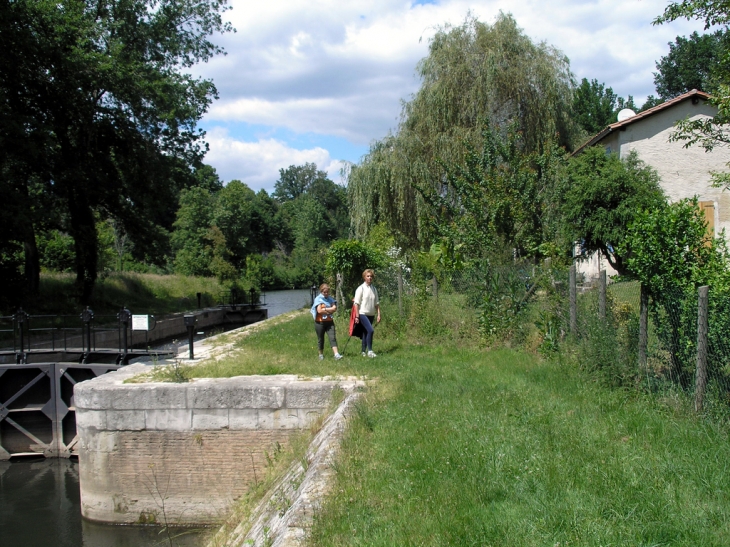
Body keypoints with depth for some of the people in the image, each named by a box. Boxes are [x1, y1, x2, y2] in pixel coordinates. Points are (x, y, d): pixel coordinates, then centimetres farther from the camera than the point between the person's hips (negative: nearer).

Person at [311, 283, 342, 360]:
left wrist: (325, 309, -14)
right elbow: (319, 310, -16)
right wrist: (330, 310, -7)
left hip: (329, 322, 3)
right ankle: (321, 354, 23)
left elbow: (335, 308, -5)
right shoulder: (318, 299, -4)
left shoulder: (330, 299, 8)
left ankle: (336, 354, -18)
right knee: (320, 339, 8)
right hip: (320, 322, -3)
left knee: (333, 337, -9)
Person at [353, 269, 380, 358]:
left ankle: (364, 351, 19)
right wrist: (357, 316, -12)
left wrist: (378, 315, 6)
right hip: (363, 314, -6)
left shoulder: (374, 289, 10)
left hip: (371, 315, 6)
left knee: (366, 332, 11)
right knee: (370, 330, -20)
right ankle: (369, 350, -14)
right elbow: (356, 303, -8)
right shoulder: (361, 288, -6)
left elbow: (377, 303, 13)